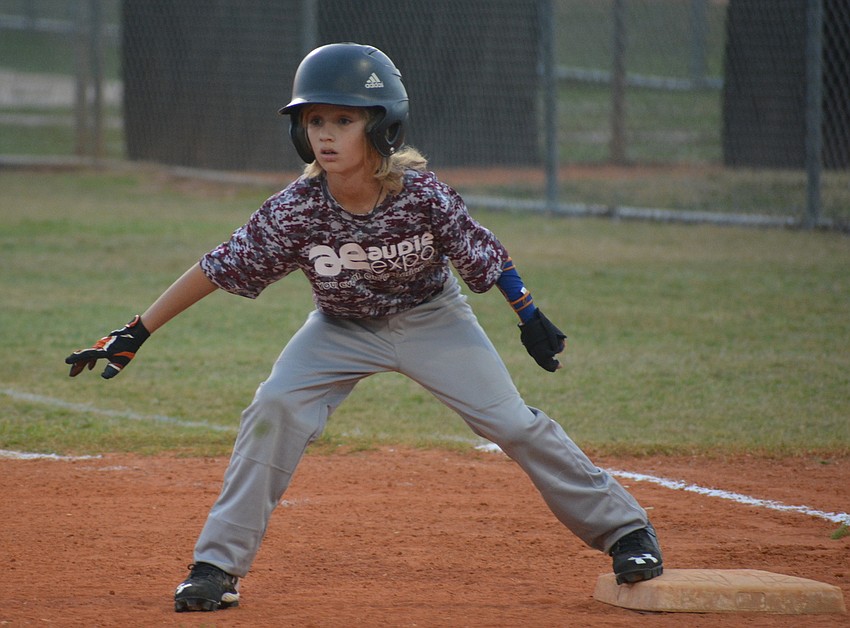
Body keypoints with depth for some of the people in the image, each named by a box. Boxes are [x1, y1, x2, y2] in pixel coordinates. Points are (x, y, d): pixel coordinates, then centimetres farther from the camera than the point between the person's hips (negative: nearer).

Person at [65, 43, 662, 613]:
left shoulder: (423, 195, -30)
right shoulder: (294, 211, -28)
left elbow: (480, 252, -13)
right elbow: (217, 269, -22)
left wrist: (530, 317, -4)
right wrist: (135, 334, -23)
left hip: (431, 320, -1)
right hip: (342, 329, 1)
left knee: (513, 423, -4)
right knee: (274, 412, -19)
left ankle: (624, 527, 13)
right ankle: (219, 565, -10)